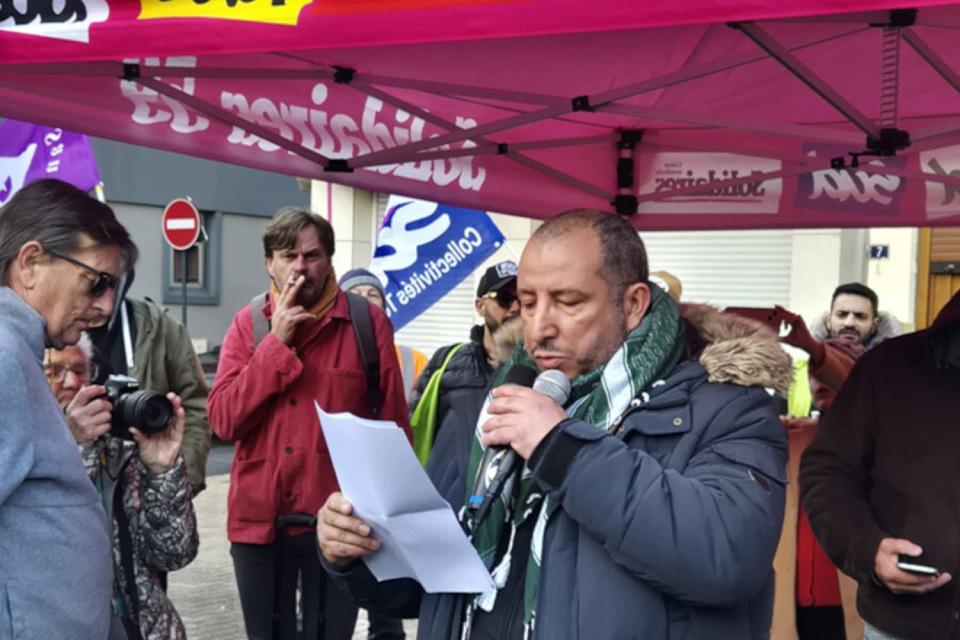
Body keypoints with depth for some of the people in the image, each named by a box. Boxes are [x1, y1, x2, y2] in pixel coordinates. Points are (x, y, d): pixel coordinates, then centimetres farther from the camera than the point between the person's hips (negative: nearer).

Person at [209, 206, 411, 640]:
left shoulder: (368, 322, -4)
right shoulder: (248, 323, 2)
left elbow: (393, 425, -1)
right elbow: (223, 421, -7)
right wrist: (277, 343, -13)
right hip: (259, 516, 3)